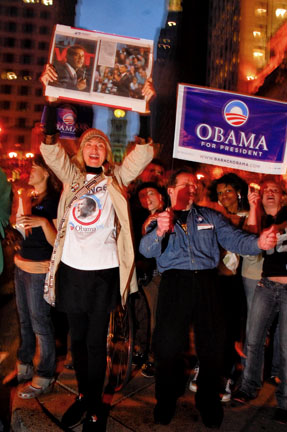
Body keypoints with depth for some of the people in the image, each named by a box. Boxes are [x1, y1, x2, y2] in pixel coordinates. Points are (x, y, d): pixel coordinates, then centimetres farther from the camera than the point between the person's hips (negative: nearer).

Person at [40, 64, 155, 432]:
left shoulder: (116, 178, 4)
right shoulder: (71, 176, 8)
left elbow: (144, 152, -3)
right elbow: (49, 146, 1)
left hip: (104, 270, -2)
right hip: (72, 268, 3)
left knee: (96, 341, 5)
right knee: (77, 338, 16)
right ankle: (83, 394, 37)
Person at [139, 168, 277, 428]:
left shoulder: (210, 217, 16)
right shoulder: (160, 219, 11)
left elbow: (234, 239, 4)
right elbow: (146, 250, -6)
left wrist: (258, 242, -17)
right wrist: (159, 232, -28)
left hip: (207, 283, 2)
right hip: (175, 283, -1)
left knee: (213, 346, 6)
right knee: (168, 345, 0)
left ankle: (209, 403, 30)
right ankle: (166, 402, 25)